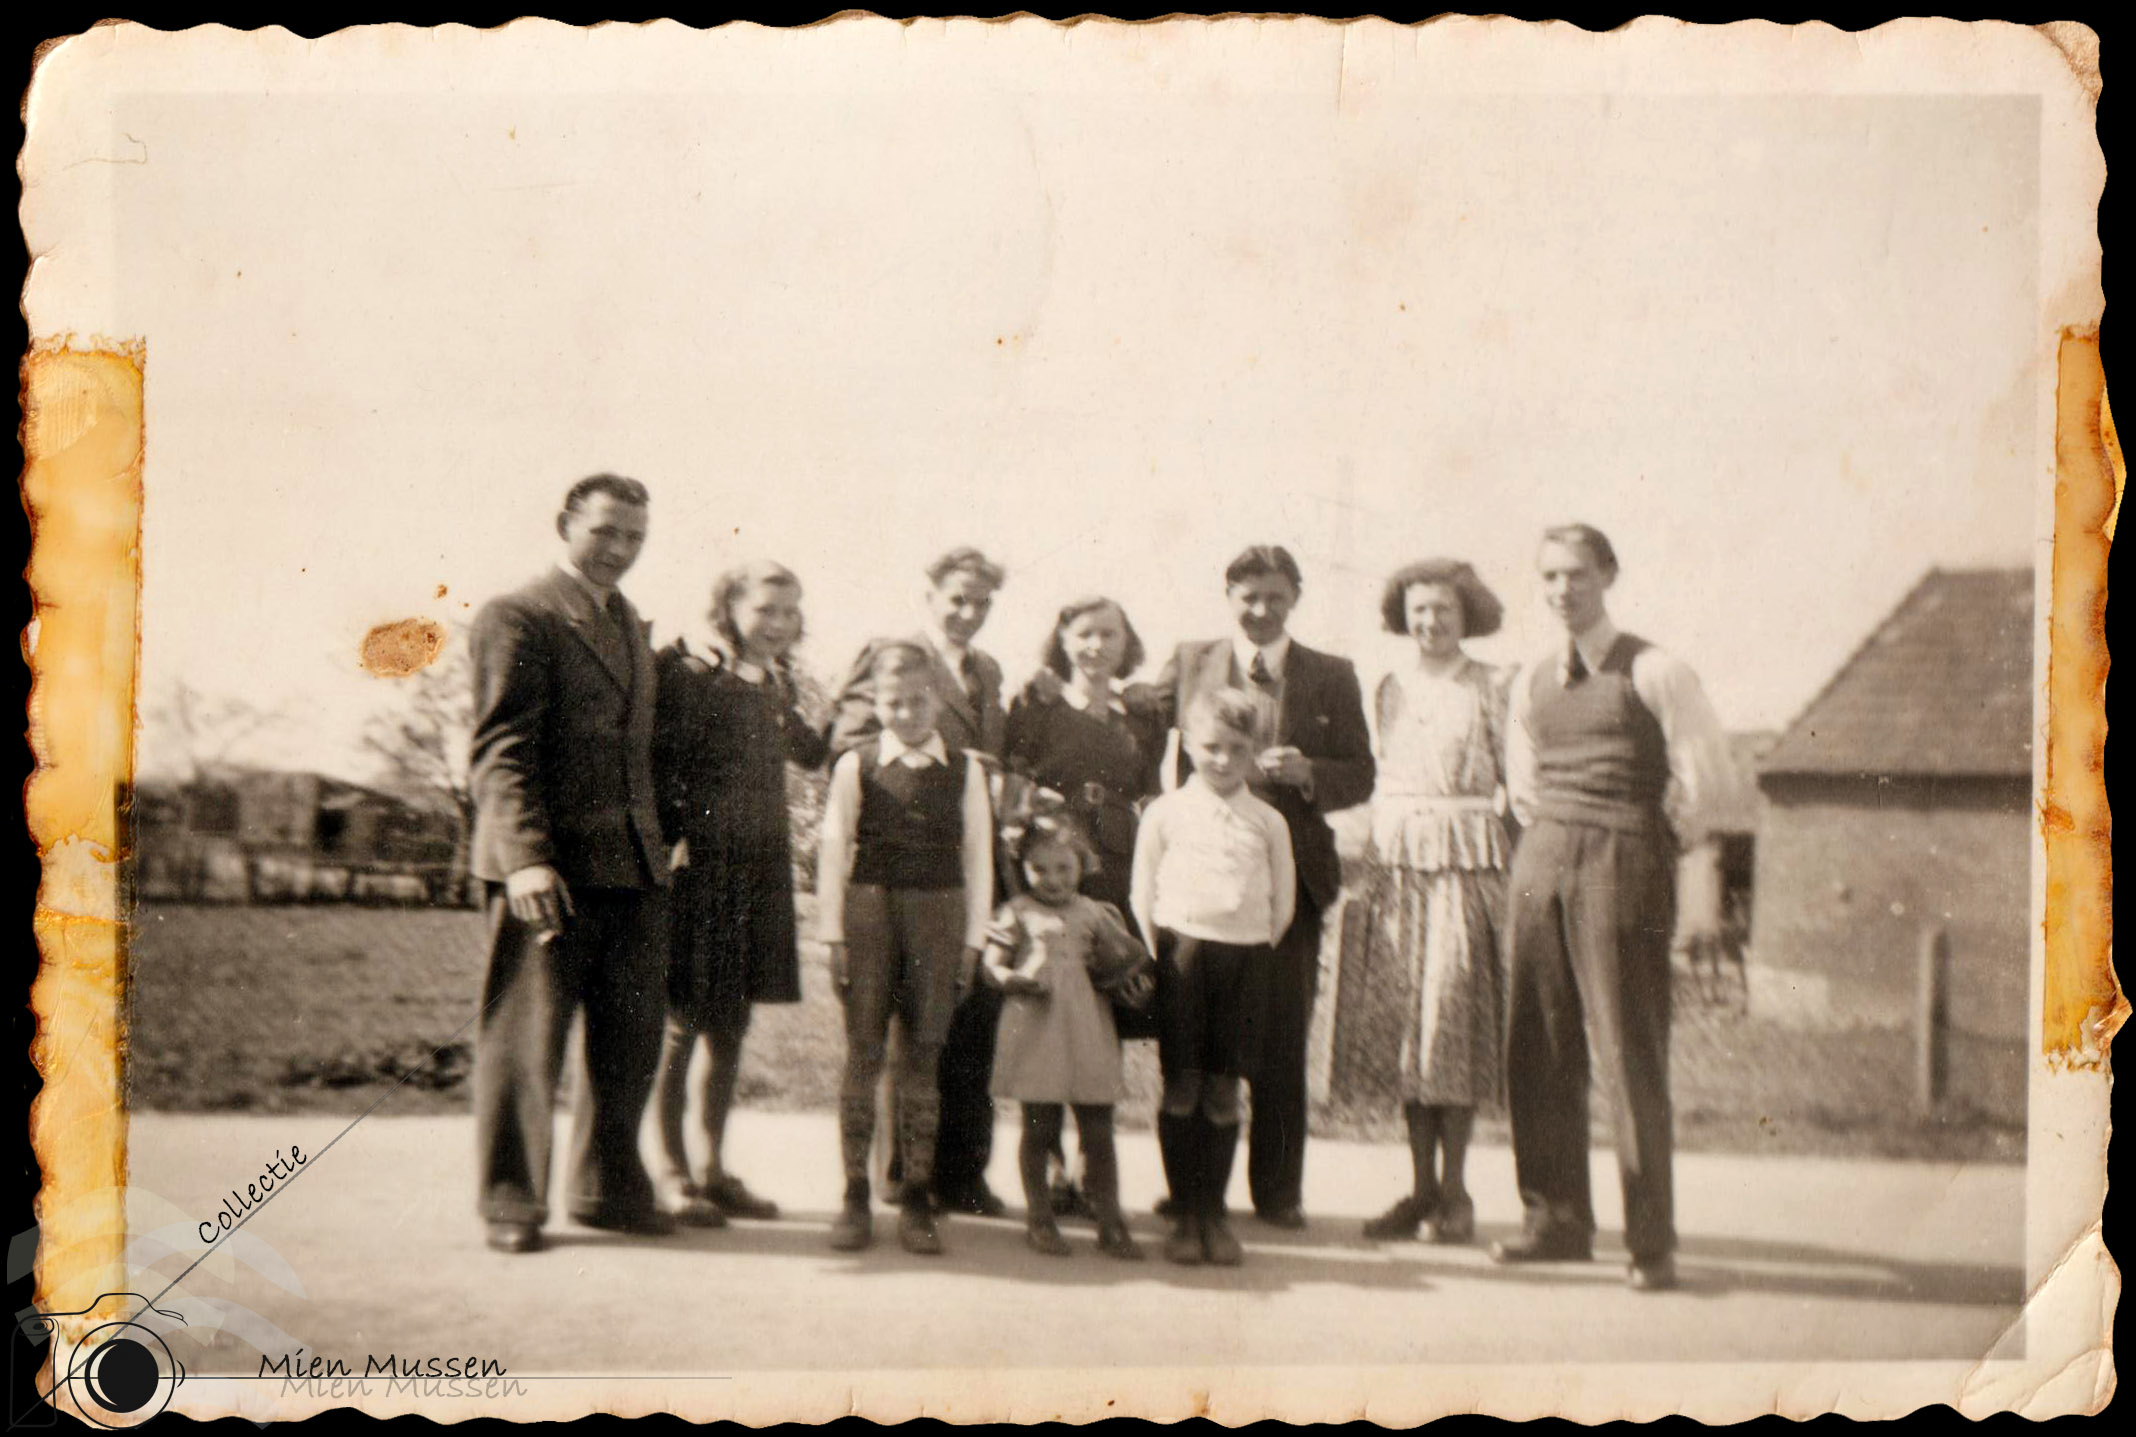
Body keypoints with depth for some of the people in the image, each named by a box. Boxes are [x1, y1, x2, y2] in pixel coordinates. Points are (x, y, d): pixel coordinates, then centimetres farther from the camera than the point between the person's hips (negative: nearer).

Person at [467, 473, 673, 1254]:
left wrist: (660, 838, 15)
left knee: (631, 1037, 10)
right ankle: (512, 1201, 12)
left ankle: (609, 1187, 24)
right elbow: (500, 750, -13)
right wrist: (526, 858, -23)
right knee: (526, 1037, 0)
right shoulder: (516, 618, -6)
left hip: (633, 864, 7)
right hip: (550, 867, -7)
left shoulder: (631, 625, 20)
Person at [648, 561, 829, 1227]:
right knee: (683, 1024, 0)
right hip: (697, 865, -7)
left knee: (731, 1028, 11)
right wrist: (672, 838, -19)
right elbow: (658, 763, -12)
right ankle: (672, 1172, 9)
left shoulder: (774, 685, 14)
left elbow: (812, 755, 23)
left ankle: (714, 1168, 20)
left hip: (761, 869, 7)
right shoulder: (685, 672, -7)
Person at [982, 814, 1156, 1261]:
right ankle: (1039, 1217, 17)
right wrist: (1016, 980, -17)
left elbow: (1124, 962, 17)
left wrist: (1132, 983, -4)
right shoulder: (1017, 912, 6)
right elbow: (992, 962, 2)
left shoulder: (1096, 913, 13)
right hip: (1036, 1029, -2)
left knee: (1098, 1130, 3)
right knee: (1039, 1128, 5)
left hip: (1088, 1033, 2)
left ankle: (1110, 1222, 11)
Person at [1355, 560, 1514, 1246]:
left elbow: (1519, 783, -1)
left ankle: (1453, 1190, 0)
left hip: (1467, 863, -4)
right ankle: (1420, 1186, 9)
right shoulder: (1390, 688, 14)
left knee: (1453, 1017, -8)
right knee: (1408, 1022, 3)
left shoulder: (1493, 688, 1)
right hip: (1397, 865, 4)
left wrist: (1521, 872, -10)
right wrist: (1375, 862, 11)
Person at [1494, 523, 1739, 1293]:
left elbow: (1710, 775, -2)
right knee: (1539, 1049, 4)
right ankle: (1558, 1221, 14)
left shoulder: (1654, 673, -3)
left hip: (1623, 863, -5)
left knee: (1630, 1054, -6)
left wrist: (1652, 838, 4)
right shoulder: (1531, 681, 15)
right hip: (1542, 860, 5)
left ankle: (1651, 1242, 1)